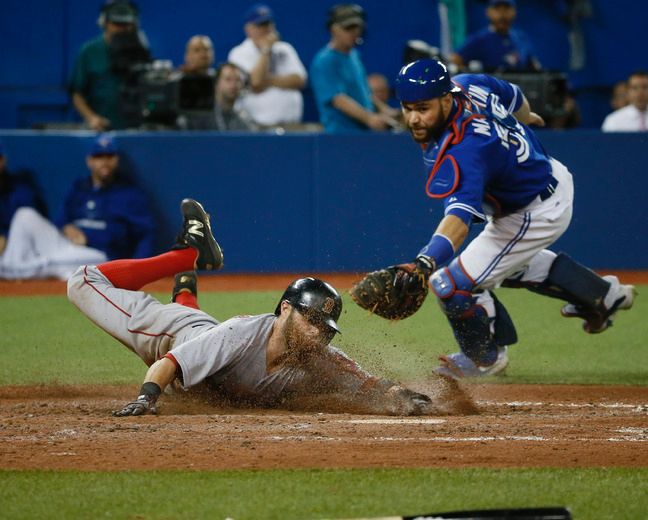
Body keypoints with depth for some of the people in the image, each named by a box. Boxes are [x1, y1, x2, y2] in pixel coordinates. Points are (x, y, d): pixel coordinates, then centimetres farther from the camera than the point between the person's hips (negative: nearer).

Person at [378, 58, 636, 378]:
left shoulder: (460, 153, -40)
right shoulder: (466, 85, -15)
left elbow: (459, 218, -52)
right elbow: (513, 97, 7)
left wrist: (425, 264, -68)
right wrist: (525, 119, 31)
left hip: (536, 215, -10)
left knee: (452, 285, -10)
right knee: (510, 262, 35)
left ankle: (487, 357, 19)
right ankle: (601, 295, 50)